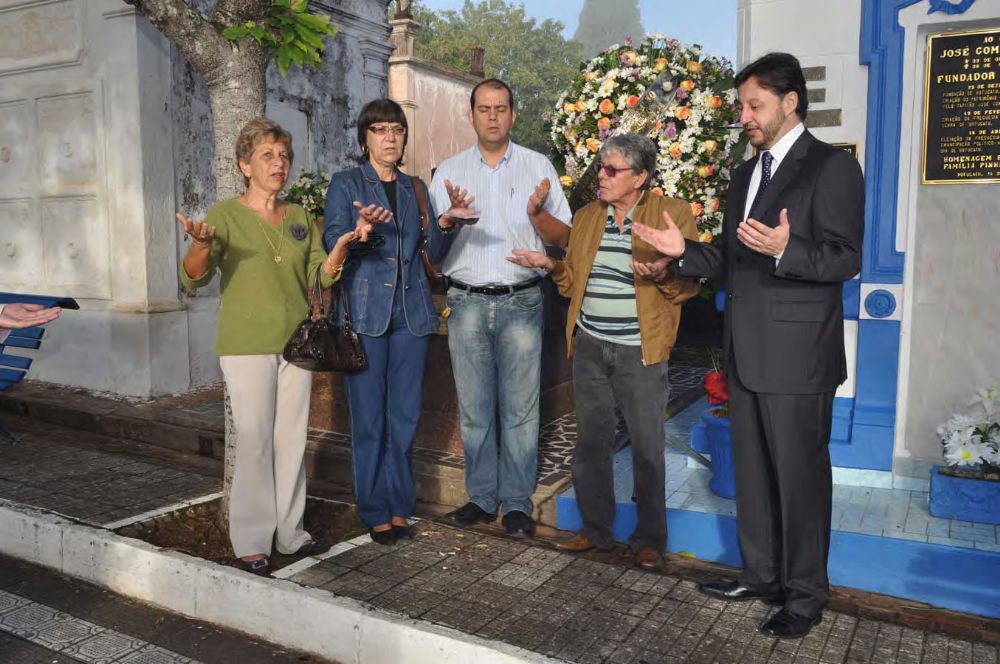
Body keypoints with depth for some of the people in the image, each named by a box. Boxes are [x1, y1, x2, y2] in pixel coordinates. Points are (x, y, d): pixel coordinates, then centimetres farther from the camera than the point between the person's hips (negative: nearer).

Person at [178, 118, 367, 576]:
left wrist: (343, 245, -11)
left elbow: (320, 277, 6)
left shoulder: (299, 218, 11)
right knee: (253, 441, -3)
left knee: (292, 440, 9)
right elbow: (194, 279, -13)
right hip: (246, 346, -4)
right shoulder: (226, 215, -3)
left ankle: (289, 532, 22)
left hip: (295, 342, 5)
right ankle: (251, 542, 10)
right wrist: (201, 245, -34)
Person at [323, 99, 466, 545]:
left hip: (411, 312, 4)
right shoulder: (346, 185, 5)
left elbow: (435, 251, 10)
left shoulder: (415, 188, 16)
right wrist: (361, 228, -25)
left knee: (405, 416, 8)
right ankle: (376, 512, 11)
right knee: (369, 418, -1)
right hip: (365, 312, -3)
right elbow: (333, 246, -6)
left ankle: (399, 506, 20)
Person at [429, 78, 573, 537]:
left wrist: (537, 213, -16)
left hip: (521, 301, -1)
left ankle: (517, 503, 14)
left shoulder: (538, 167, 6)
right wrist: (452, 218, -15)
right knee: (474, 408, 8)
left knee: (520, 408, 1)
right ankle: (481, 497, 21)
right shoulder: (449, 171, 9)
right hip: (467, 303, 2)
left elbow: (563, 237, 3)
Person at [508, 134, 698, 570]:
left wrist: (663, 273, -25)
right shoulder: (586, 217, 12)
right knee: (591, 441, 11)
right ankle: (596, 529, 27)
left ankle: (650, 539, 18)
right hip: (589, 346, 5)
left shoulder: (672, 213, -2)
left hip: (639, 350, -4)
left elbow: (688, 283, -5)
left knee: (647, 447, 2)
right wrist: (551, 266, -1)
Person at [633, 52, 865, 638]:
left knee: (800, 475, 3)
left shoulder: (832, 167, -7)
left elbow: (846, 259, -14)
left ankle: (805, 594, 19)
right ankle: (761, 573, 32)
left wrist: (785, 250, -31)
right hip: (746, 354, 8)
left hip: (797, 356, -8)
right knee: (752, 473, 16)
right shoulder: (746, 174, 16)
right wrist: (684, 251, 2)